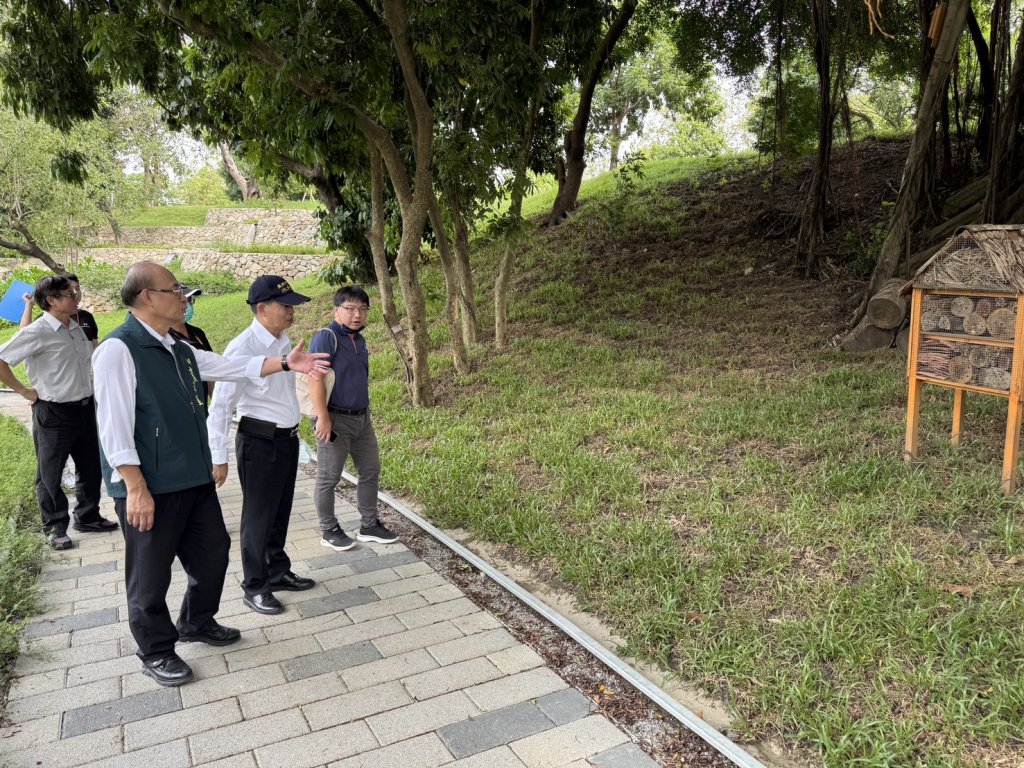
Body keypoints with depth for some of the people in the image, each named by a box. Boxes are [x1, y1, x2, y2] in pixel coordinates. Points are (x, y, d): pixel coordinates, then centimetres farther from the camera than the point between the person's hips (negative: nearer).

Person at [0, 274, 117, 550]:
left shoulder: (76, 328, 6)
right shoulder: (38, 332, -16)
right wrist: (24, 390, -13)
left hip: (84, 408, 7)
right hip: (54, 413, -7)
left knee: (91, 467, 16)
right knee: (50, 475, 9)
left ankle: (87, 517, 32)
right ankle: (55, 528, 23)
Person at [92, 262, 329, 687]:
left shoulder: (180, 350, 10)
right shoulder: (118, 349, -17)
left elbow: (232, 366, 15)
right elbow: (114, 425, -20)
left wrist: (284, 362, 4)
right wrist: (136, 488, -21)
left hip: (194, 478, 9)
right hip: (150, 486, -9)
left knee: (212, 551, 20)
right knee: (151, 573, 8)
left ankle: (197, 623, 42)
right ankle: (156, 652, 28)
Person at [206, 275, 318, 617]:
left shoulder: (284, 341, 5)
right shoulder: (242, 348, -20)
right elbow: (220, 406, -19)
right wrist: (218, 458, -18)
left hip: (287, 438, 7)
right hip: (259, 441, -7)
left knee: (280, 512, 20)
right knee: (258, 516, 7)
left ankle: (278, 572, 37)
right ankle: (254, 587, 23)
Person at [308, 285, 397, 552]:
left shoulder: (359, 340, 10)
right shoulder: (326, 338, -14)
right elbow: (315, 379, -20)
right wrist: (323, 418, -23)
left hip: (362, 417, 8)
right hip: (336, 419, -8)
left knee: (371, 470, 14)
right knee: (328, 478, 5)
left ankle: (369, 525, 26)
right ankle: (329, 531, 20)